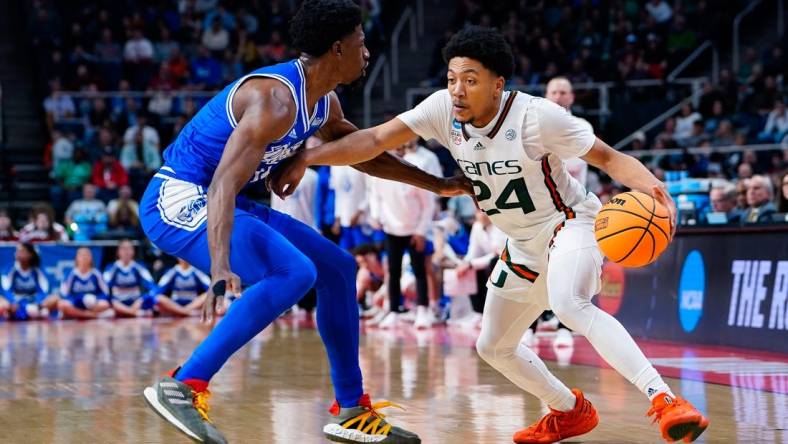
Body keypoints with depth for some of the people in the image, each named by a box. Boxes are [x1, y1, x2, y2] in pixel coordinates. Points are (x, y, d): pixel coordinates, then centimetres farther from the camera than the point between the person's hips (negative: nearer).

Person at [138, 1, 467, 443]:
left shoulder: (323, 102, 7)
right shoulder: (276, 98, -25)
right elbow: (223, 185, -35)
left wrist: (437, 184, 29)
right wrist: (221, 268, -48)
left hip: (208, 201, 11)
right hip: (177, 202, -10)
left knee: (338, 268, 12)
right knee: (294, 272, -30)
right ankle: (183, 387, -29)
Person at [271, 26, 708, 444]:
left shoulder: (537, 115, -26)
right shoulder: (443, 108, -13)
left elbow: (609, 158, -21)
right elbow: (375, 140, -14)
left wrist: (650, 186, -40)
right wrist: (305, 158, -25)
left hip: (569, 223, -8)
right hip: (524, 245, 8)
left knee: (569, 305, -38)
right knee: (493, 347, 15)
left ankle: (664, 401, -39)